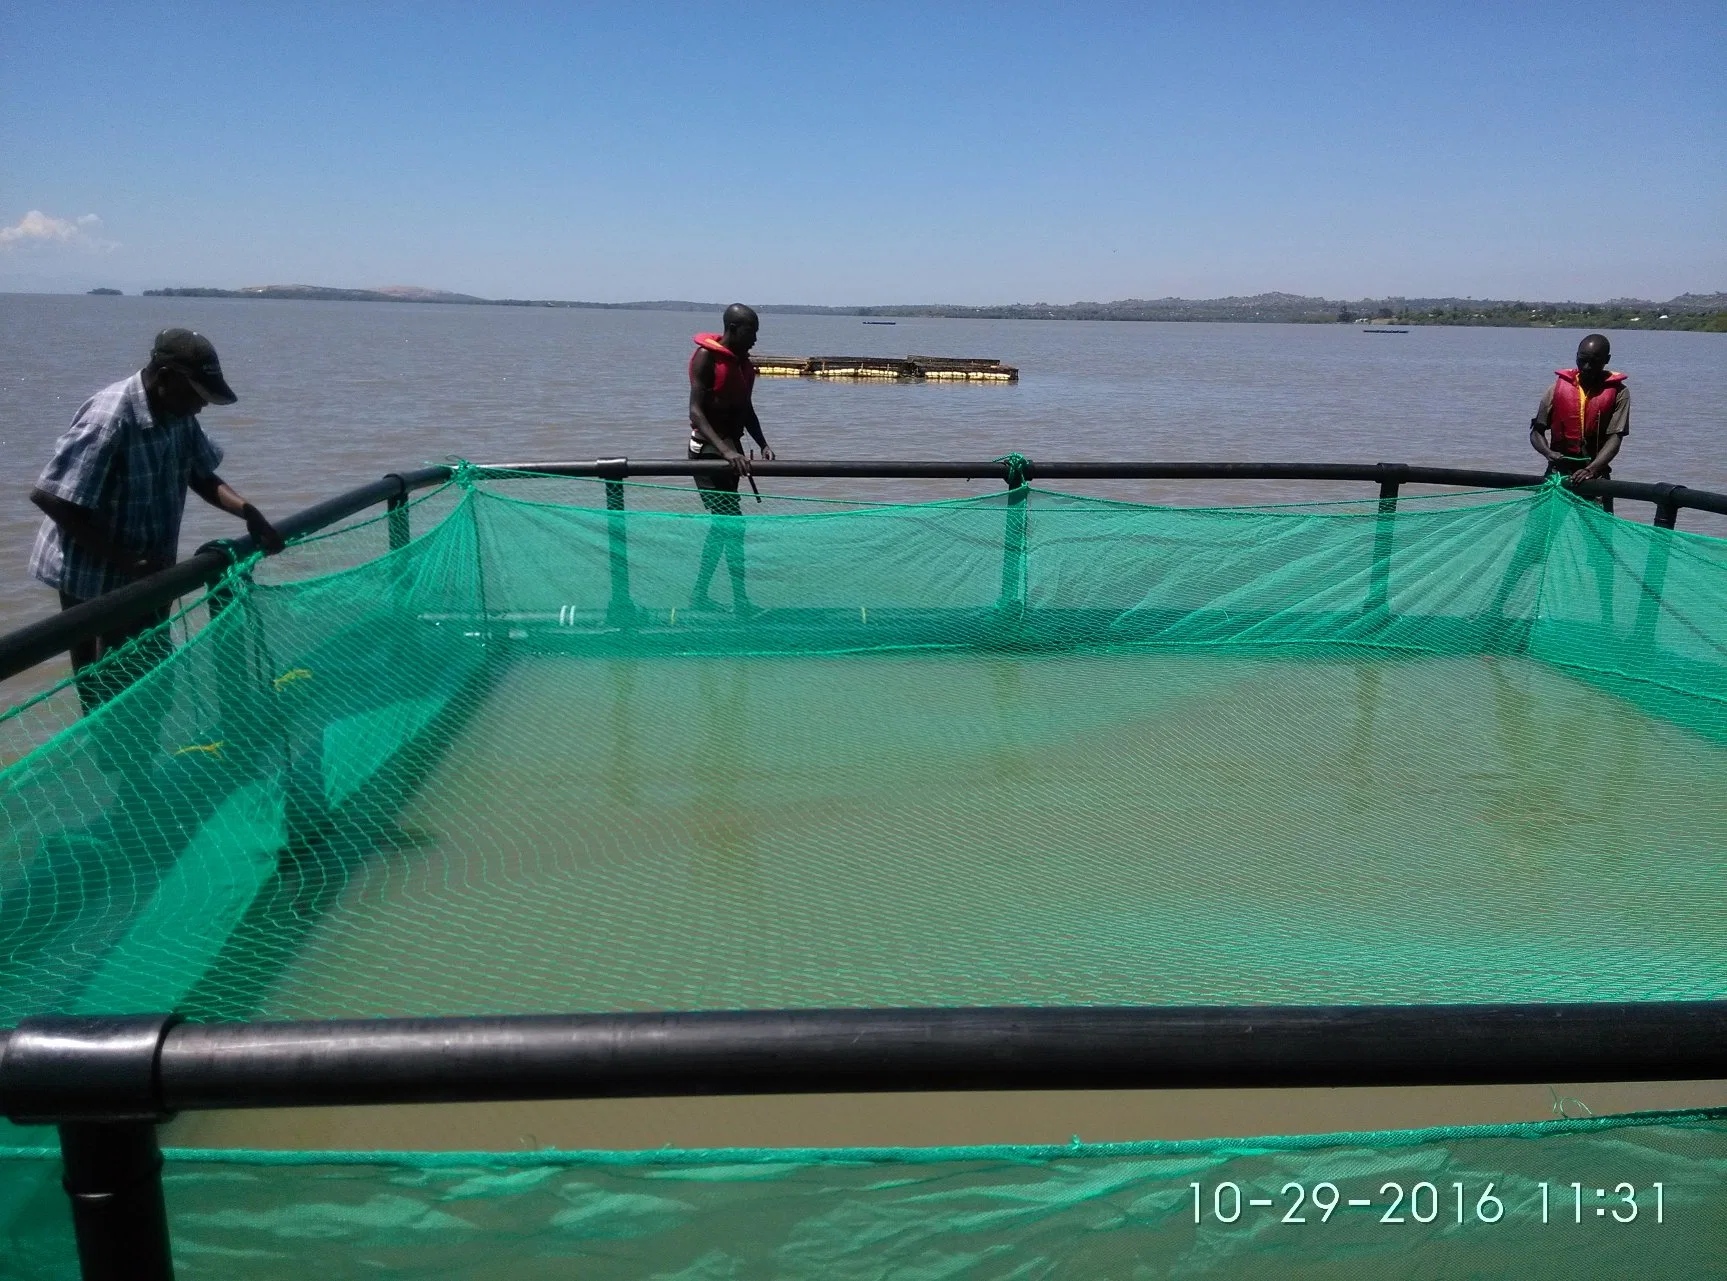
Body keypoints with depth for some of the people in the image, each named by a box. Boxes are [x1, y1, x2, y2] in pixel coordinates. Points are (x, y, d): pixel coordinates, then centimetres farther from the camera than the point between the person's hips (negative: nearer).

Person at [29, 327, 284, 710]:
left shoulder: (178, 415, -3)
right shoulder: (108, 419, -27)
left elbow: (201, 478, 8)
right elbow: (49, 497, -27)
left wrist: (248, 512, -10)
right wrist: (123, 560, -27)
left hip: (146, 573, 8)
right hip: (95, 577, -7)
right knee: (110, 694, 2)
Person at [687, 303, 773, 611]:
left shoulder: (743, 360, 10)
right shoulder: (706, 357, -14)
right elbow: (696, 412, -20)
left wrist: (763, 444, 2)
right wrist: (724, 451, -31)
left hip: (731, 446, 8)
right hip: (708, 447, -8)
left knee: (721, 523, 10)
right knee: (731, 525, -11)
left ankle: (700, 594, 18)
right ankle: (740, 600, -7)